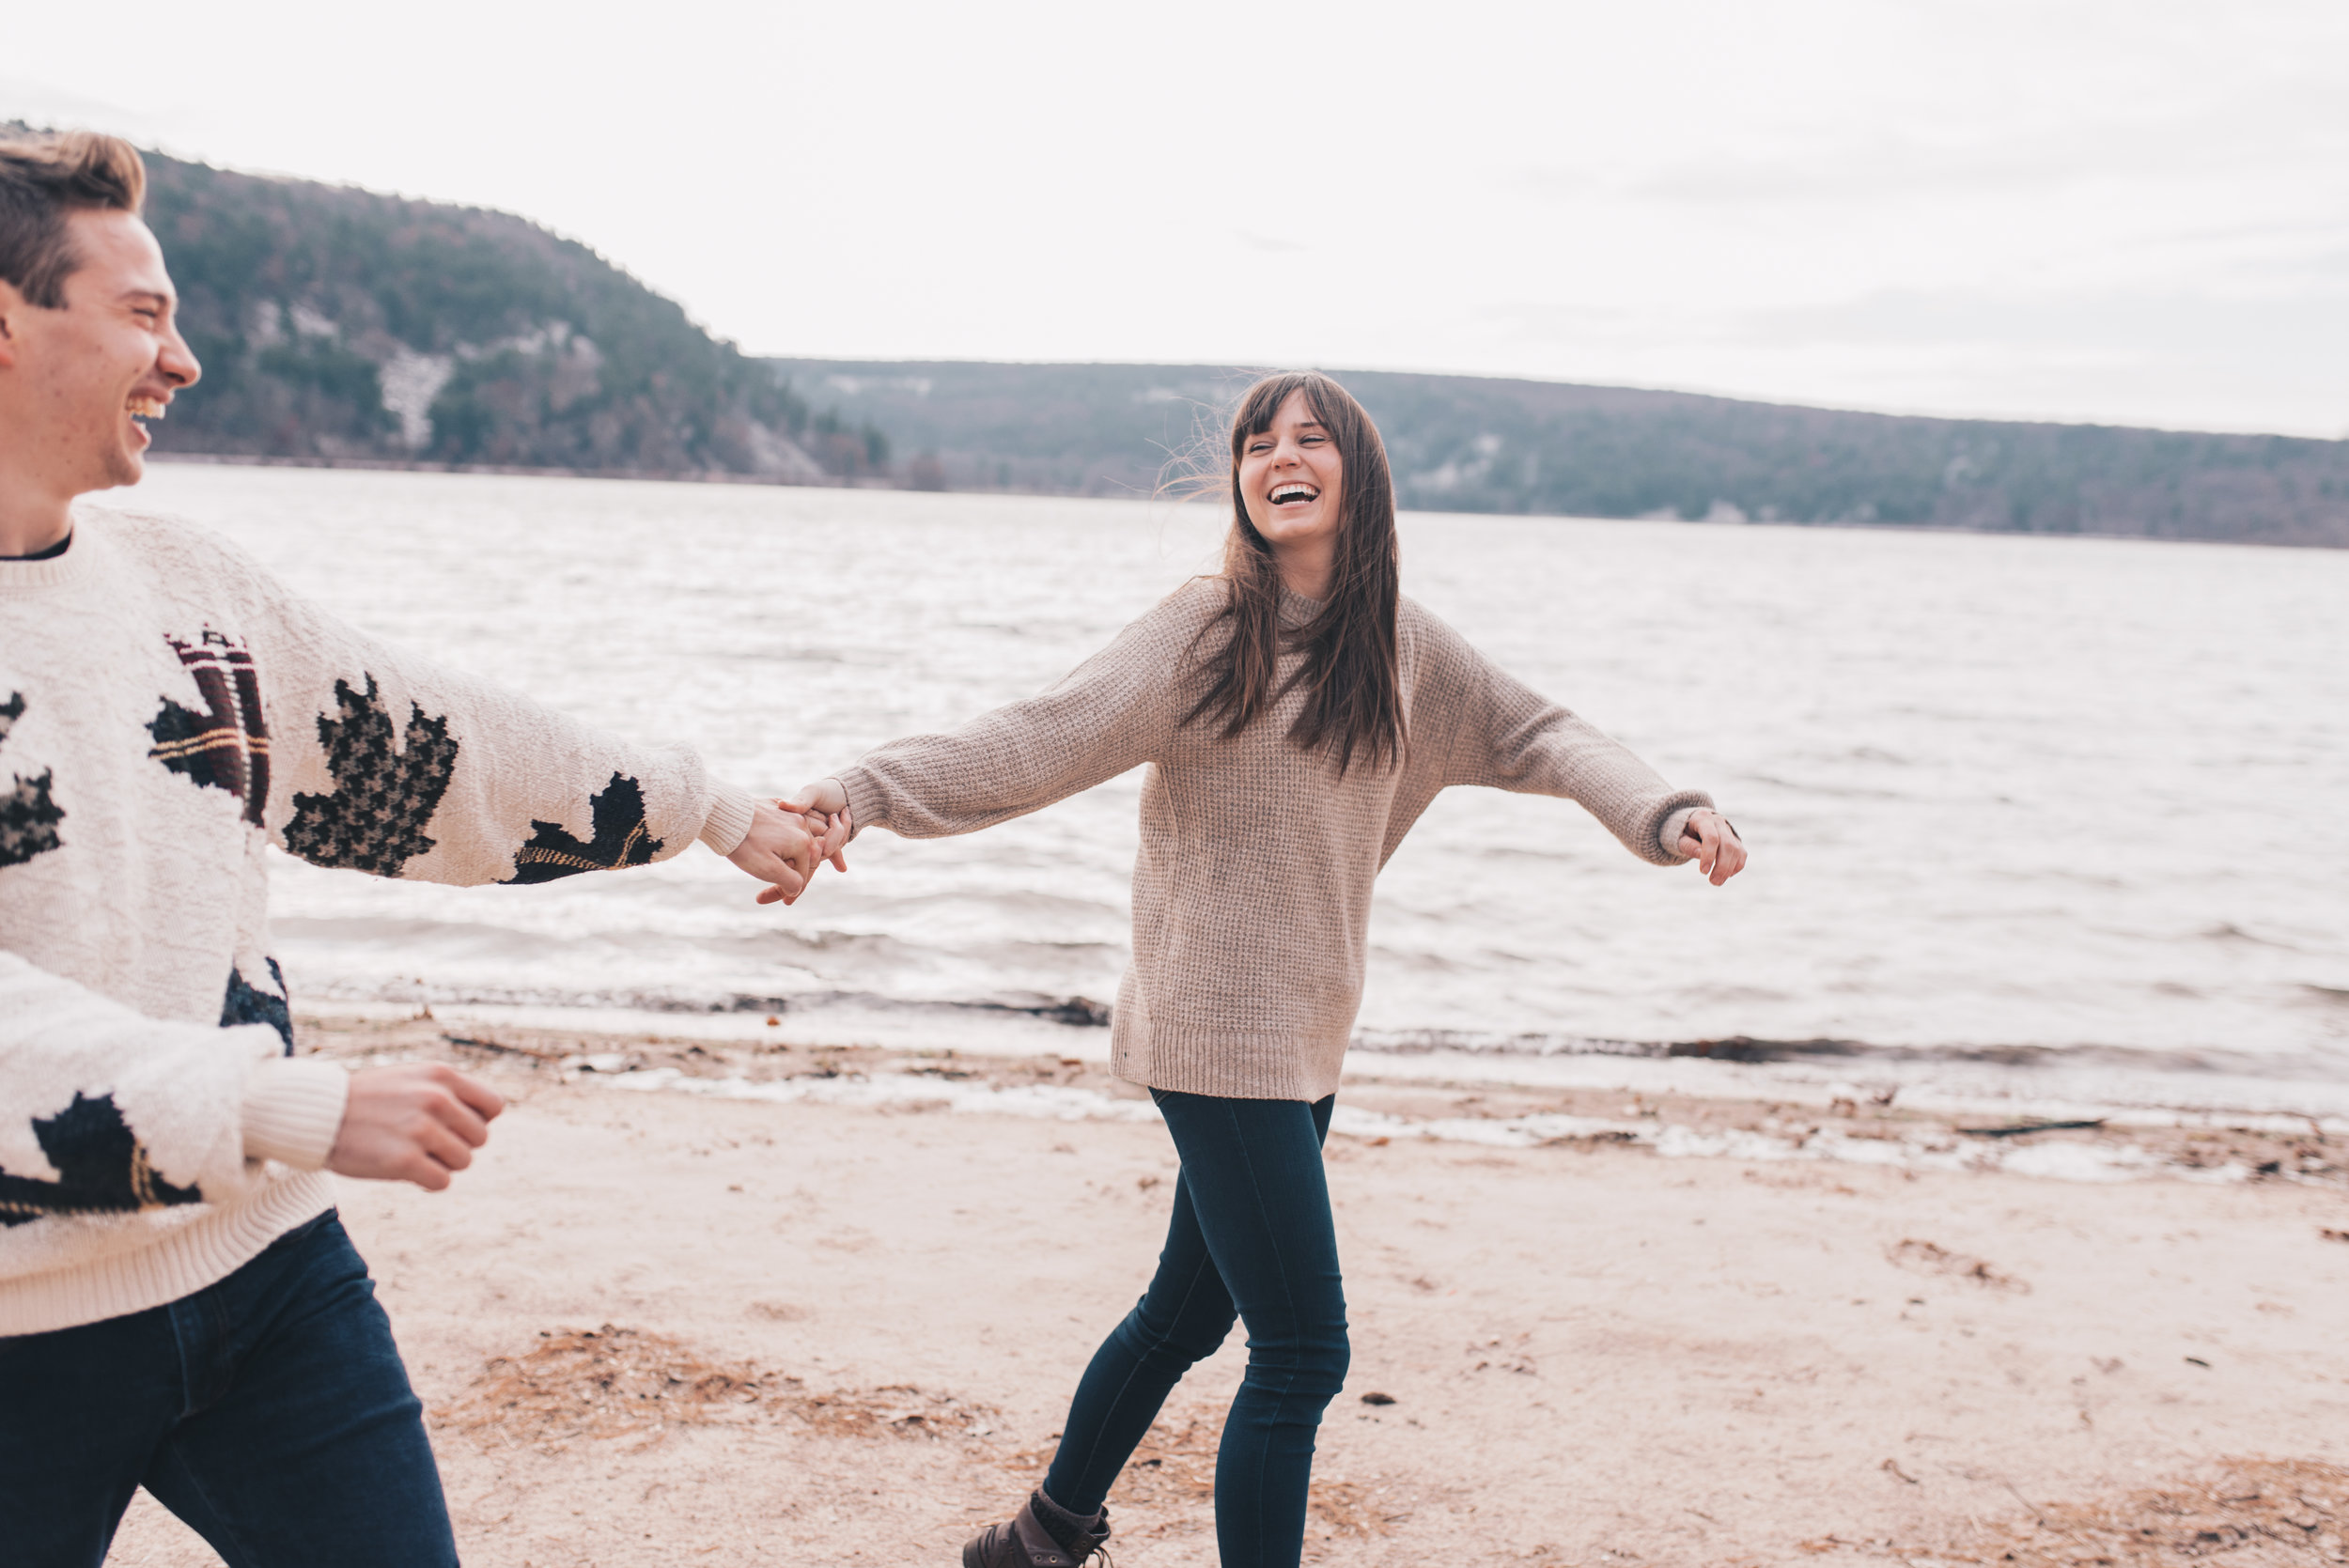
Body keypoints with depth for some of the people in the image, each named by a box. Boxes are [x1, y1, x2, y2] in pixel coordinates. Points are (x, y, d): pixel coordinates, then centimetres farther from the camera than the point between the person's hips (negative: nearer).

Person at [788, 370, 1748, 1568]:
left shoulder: (1403, 646, 7)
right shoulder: (1205, 629, -11)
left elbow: (1531, 735, 12)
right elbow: (1044, 738, -18)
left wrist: (1660, 809, -4)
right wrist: (869, 790, -31)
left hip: (1306, 1035, 7)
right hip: (1220, 1029, -7)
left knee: (1191, 1307, 21)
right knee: (1304, 1352, -9)